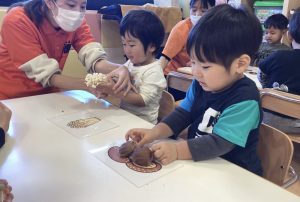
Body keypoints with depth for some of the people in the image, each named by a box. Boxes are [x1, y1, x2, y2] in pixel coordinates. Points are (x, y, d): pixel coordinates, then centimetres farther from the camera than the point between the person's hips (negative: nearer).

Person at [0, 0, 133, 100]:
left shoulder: (74, 22, -8)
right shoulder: (17, 21, -22)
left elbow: (95, 59, -18)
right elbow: (46, 74, -25)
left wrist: (118, 69, -38)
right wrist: (87, 84, -38)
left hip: (47, 95, 5)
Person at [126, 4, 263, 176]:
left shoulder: (245, 100, -23)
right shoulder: (201, 84, -2)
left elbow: (221, 143, -27)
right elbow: (183, 114, 3)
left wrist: (177, 150, -33)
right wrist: (155, 132, -12)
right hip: (199, 163, 6)